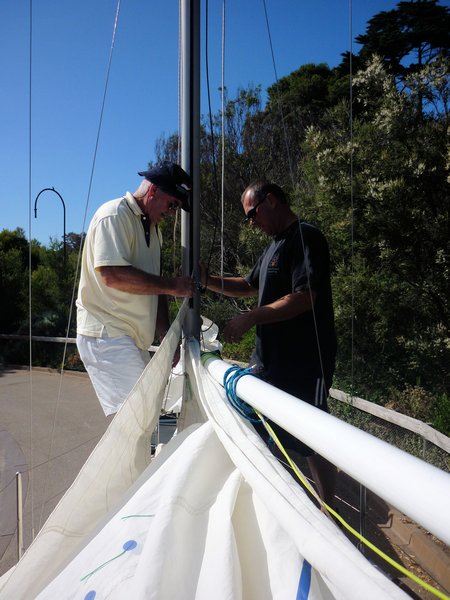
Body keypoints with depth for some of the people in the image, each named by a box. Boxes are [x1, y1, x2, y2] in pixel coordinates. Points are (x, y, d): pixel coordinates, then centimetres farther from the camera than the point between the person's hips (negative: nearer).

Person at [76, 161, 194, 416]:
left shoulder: (152, 228, 17)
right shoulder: (115, 215, -10)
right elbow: (113, 275, -24)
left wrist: (166, 336, 9)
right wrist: (172, 285, -18)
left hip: (134, 338, 9)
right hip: (106, 334, -9)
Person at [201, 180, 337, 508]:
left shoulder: (306, 237, -12)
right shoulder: (275, 245, 18)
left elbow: (305, 297, -23)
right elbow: (250, 285, 26)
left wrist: (252, 317, -20)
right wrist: (209, 280, 13)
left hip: (304, 366, -9)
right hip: (271, 359, 10)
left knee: (313, 443, 3)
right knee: (267, 434, 17)